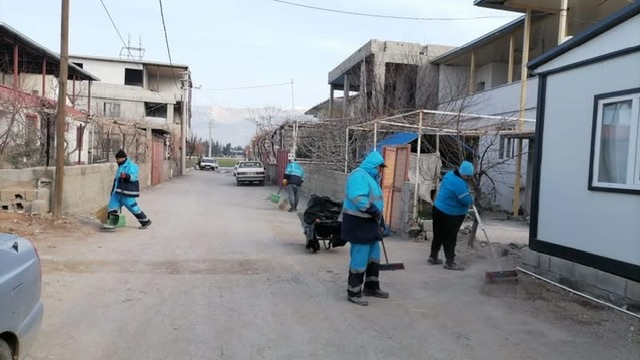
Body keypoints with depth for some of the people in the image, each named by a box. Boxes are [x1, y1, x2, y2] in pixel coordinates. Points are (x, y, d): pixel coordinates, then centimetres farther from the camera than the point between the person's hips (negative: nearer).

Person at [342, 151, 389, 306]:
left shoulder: (371, 178, 18)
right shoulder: (359, 175, -16)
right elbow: (359, 199, -29)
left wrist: (381, 223, 17)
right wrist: (375, 212, -19)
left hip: (370, 223, 11)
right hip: (358, 223, -11)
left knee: (374, 256, 18)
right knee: (360, 258, -5)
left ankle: (371, 287, 32)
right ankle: (353, 293, 6)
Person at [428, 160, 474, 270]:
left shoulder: (450, 174, 5)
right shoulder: (459, 184, -26)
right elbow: (467, 201, -23)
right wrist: (471, 198, 0)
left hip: (439, 210, 9)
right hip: (450, 215, -9)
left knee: (439, 235, 18)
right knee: (450, 238, 0)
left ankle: (433, 257, 29)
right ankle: (450, 262, 6)